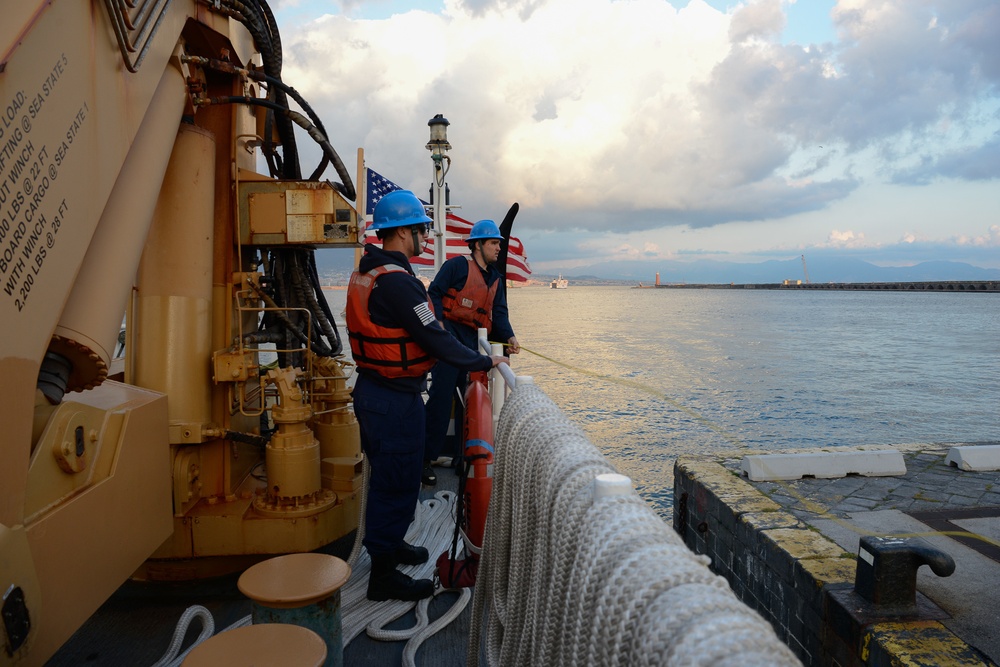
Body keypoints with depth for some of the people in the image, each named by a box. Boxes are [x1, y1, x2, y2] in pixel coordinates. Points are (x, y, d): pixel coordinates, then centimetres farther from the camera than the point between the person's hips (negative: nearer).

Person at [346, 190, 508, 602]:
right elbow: (433, 337, -24)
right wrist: (483, 362, -13)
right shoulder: (397, 281, -23)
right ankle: (384, 575, 15)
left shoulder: (366, 273, 9)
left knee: (387, 476, 24)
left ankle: (388, 544, 42)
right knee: (397, 482, 2)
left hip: (372, 389, 10)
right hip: (395, 398, -10)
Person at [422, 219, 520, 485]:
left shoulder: (495, 277, 19)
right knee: (441, 396, -10)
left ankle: (464, 455, 23)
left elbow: (499, 312, 13)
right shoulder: (457, 265, -3)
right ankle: (427, 458, -2)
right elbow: (435, 293, -9)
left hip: (472, 341, 8)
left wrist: (509, 336, -4)